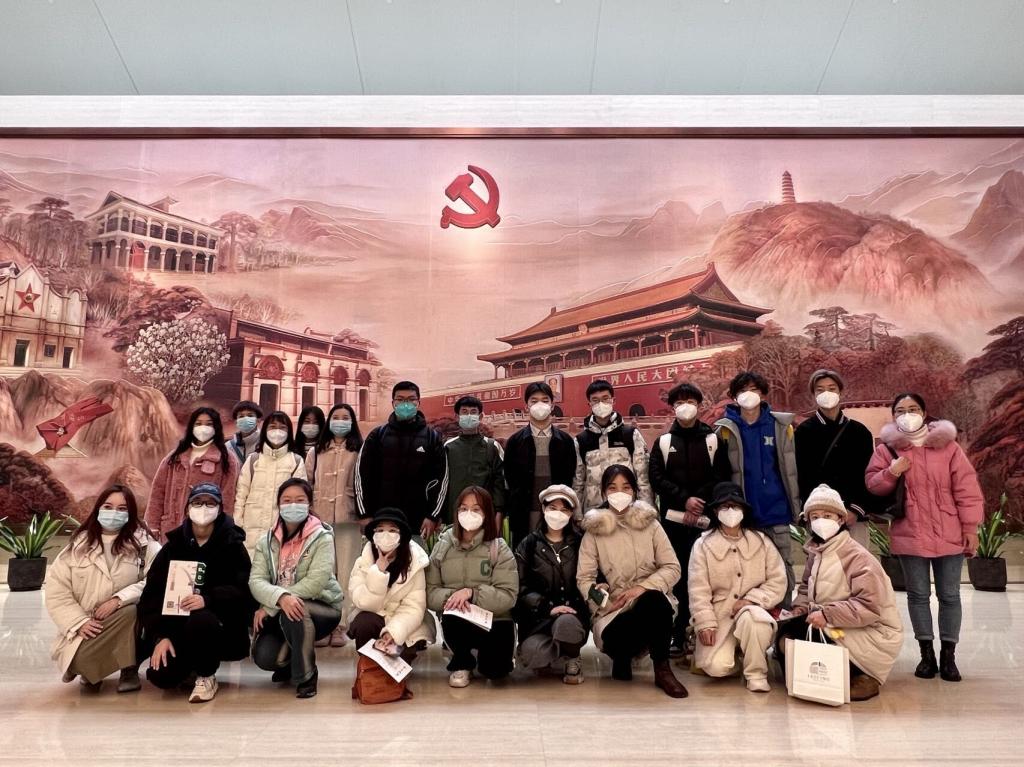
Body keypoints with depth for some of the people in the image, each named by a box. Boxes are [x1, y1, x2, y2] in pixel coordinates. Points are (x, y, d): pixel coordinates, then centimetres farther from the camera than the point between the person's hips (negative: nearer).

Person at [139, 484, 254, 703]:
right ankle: (190, 668, 17)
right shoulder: (174, 546, 5)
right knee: (161, 674, -21)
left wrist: (207, 599, -32)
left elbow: (242, 590, -15)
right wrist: (160, 636, -15)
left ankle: (206, 675, -6)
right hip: (178, 626, 3)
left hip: (223, 626, -3)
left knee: (199, 620, -35)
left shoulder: (232, 545, -3)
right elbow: (152, 594, -2)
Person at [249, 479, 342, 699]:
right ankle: (291, 660, 17)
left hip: (322, 608, -4)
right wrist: (280, 597, -35)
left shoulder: (322, 538, -12)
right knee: (264, 657, -22)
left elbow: (315, 582, -23)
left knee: (293, 612, -36)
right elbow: (256, 580, -12)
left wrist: (270, 606, -25)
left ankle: (306, 676, -13)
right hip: (279, 613, 4)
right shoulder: (267, 541, 1)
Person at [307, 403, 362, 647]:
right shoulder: (315, 452, 14)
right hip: (319, 518, 2)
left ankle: (341, 627, 5)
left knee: (346, 573, 0)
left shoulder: (359, 452, 5)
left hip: (348, 520, -2)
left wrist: (365, 514, -3)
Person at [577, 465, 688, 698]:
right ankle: (623, 657, 6)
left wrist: (643, 587, -17)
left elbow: (672, 568, -1)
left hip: (650, 600, 1)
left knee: (654, 600, -37)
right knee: (613, 640, -35)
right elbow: (584, 578, -1)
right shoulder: (594, 531, 2)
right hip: (614, 609, 0)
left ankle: (662, 670, -15)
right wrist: (600, 598, -21)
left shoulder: (650, 524, 4)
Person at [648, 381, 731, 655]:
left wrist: (700, 501, -12)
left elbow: (722, 476, 1)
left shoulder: (713, 439, 9)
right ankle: (680, 634, 8)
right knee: (678, 576, 1)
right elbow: (656, 479, 2)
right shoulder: (663, 442, 11)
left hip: (705, 519, -1)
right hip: (673, 519, 1)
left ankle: (681, 633, 6)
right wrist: (684, 499, -10)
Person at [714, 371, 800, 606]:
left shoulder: (781, 425, 3)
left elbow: (790, 467, 4)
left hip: (776, 512, 0)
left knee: (783, 570, 5)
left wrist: (797, 506, 1)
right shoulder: (726, 429, 2)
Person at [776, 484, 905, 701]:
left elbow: (869, 607, -26)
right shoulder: (815, 553, 6)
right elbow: (806, 586, 19)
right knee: (786, 635, -7)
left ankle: (861, 679, -5)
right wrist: (801, 606, -2)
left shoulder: (858, 557, -19)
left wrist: (827, 614, -31)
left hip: (872, 632, -8)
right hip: (830, 626, 8)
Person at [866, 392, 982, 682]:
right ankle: (927, 653, 19)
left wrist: (970, 528, -4)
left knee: (949, 595, 7)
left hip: (948, 535, 0)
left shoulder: (947, 445, -1)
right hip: (910, 536, 1)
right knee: (918, 594, 8)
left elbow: (966, 489, -1)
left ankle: (948, 655, 19)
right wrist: (891, 472, -17)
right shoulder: (888, 448, 2)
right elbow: (872, 485, 2)